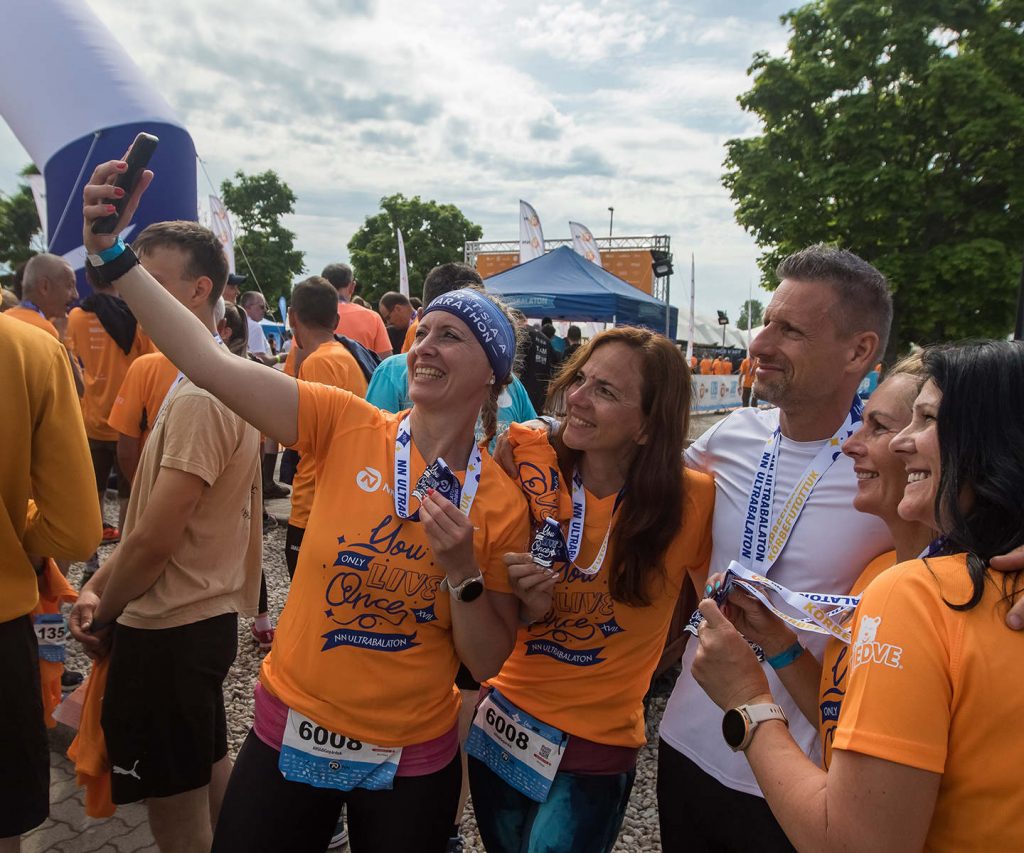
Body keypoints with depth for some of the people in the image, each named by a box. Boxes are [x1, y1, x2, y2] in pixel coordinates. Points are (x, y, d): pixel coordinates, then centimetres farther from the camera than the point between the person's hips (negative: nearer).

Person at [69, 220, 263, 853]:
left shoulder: (198, 396, -23)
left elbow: (153, 539, -23)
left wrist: (103, 611, -6)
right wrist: (101, 585, 5)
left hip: (169, 632, -9)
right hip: (208, 615, 9)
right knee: (210, 771, 24)